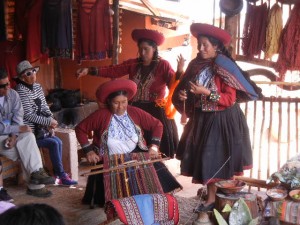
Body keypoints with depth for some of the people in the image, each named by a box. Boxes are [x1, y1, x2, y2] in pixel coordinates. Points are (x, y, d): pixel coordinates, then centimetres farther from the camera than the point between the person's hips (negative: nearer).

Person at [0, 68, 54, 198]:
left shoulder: (13, 94, 0)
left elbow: (18, 117, -6)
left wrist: (14, 135, -22)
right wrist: (18, 129, -24)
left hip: (12, 133, 4)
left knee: (28, 136, -26)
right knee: (25, 150, -25)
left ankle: (36, 173, -23)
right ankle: (35, 185, -19)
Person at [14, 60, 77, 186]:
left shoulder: (37, 86, 7)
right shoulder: (21, 91, -17)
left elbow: (44, 107, 9)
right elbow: (29, 115, -20)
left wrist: (51, 119, -10)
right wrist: (49, 122, -18)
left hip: (38, 128, 7)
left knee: (58, 142, -12)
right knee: (54, 143, -19)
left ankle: (57, 174, -4)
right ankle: (61, 176, -8)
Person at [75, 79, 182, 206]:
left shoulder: (135, 112, -2)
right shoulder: (101, 115, -9)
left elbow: (157, 125, 5)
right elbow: (80, 129, -1)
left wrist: (154, 146, -7)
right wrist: (88, 151, -9)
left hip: (136, 155, 2)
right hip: (109, 161, -2)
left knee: (156, 170, -20)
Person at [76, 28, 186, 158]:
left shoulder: (163, 65, -5)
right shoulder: (132, 64, 4)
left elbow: (174, 85, -15)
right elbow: (113, 71, -4)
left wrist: (179, 72, -34)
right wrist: (90, 70, -14)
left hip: (156, 111, -3)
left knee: (158, 146, 3)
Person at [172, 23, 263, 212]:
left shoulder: (224, 68, -14)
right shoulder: (195, 65, 3)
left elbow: (230, 99, -18)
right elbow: (183, 87, 11)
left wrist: (206, 92, -26)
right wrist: (181, 95, -11)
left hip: (222, 121, -5)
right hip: (202, 119, 6)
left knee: (222, 158, -2)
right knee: (204, 158, 7)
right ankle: (211, 197, 18)